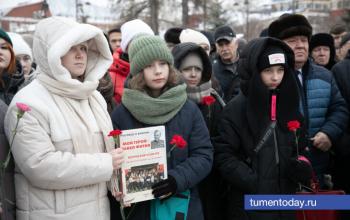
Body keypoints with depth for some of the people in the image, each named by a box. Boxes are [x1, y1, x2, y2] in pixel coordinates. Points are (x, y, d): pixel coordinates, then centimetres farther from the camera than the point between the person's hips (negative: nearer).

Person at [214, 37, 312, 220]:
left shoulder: (289, 103, 6)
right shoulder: (235, 108, -10)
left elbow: (300, 149, 13)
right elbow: (223, 156, -12)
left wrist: (300, 167, -7)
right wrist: (255, 184, -19)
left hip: (285, 201, 5)